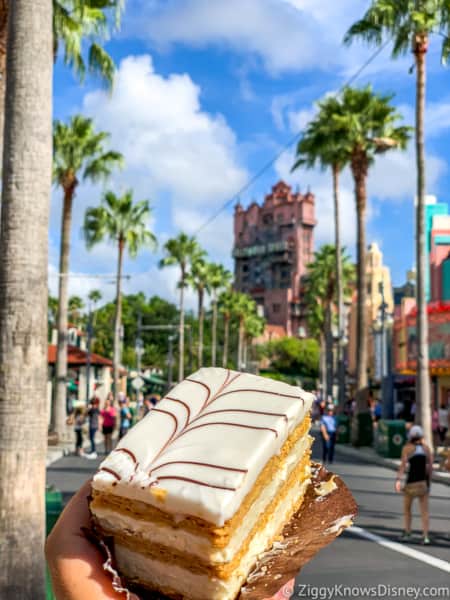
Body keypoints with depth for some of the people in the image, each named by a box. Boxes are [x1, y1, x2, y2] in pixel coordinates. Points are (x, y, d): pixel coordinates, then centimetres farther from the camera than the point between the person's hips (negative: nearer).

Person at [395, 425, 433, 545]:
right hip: (424, 481, 2)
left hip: (411, 481, -2)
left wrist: (398, 480, -21)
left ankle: (407, 533, 18)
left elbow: (403, 464, -15)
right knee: (424, 510, 2)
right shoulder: (426, 447, 7)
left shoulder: (407, 447, -3)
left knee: (407, 508, 17)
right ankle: (425, 536, -9)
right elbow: (430, 465, 5)